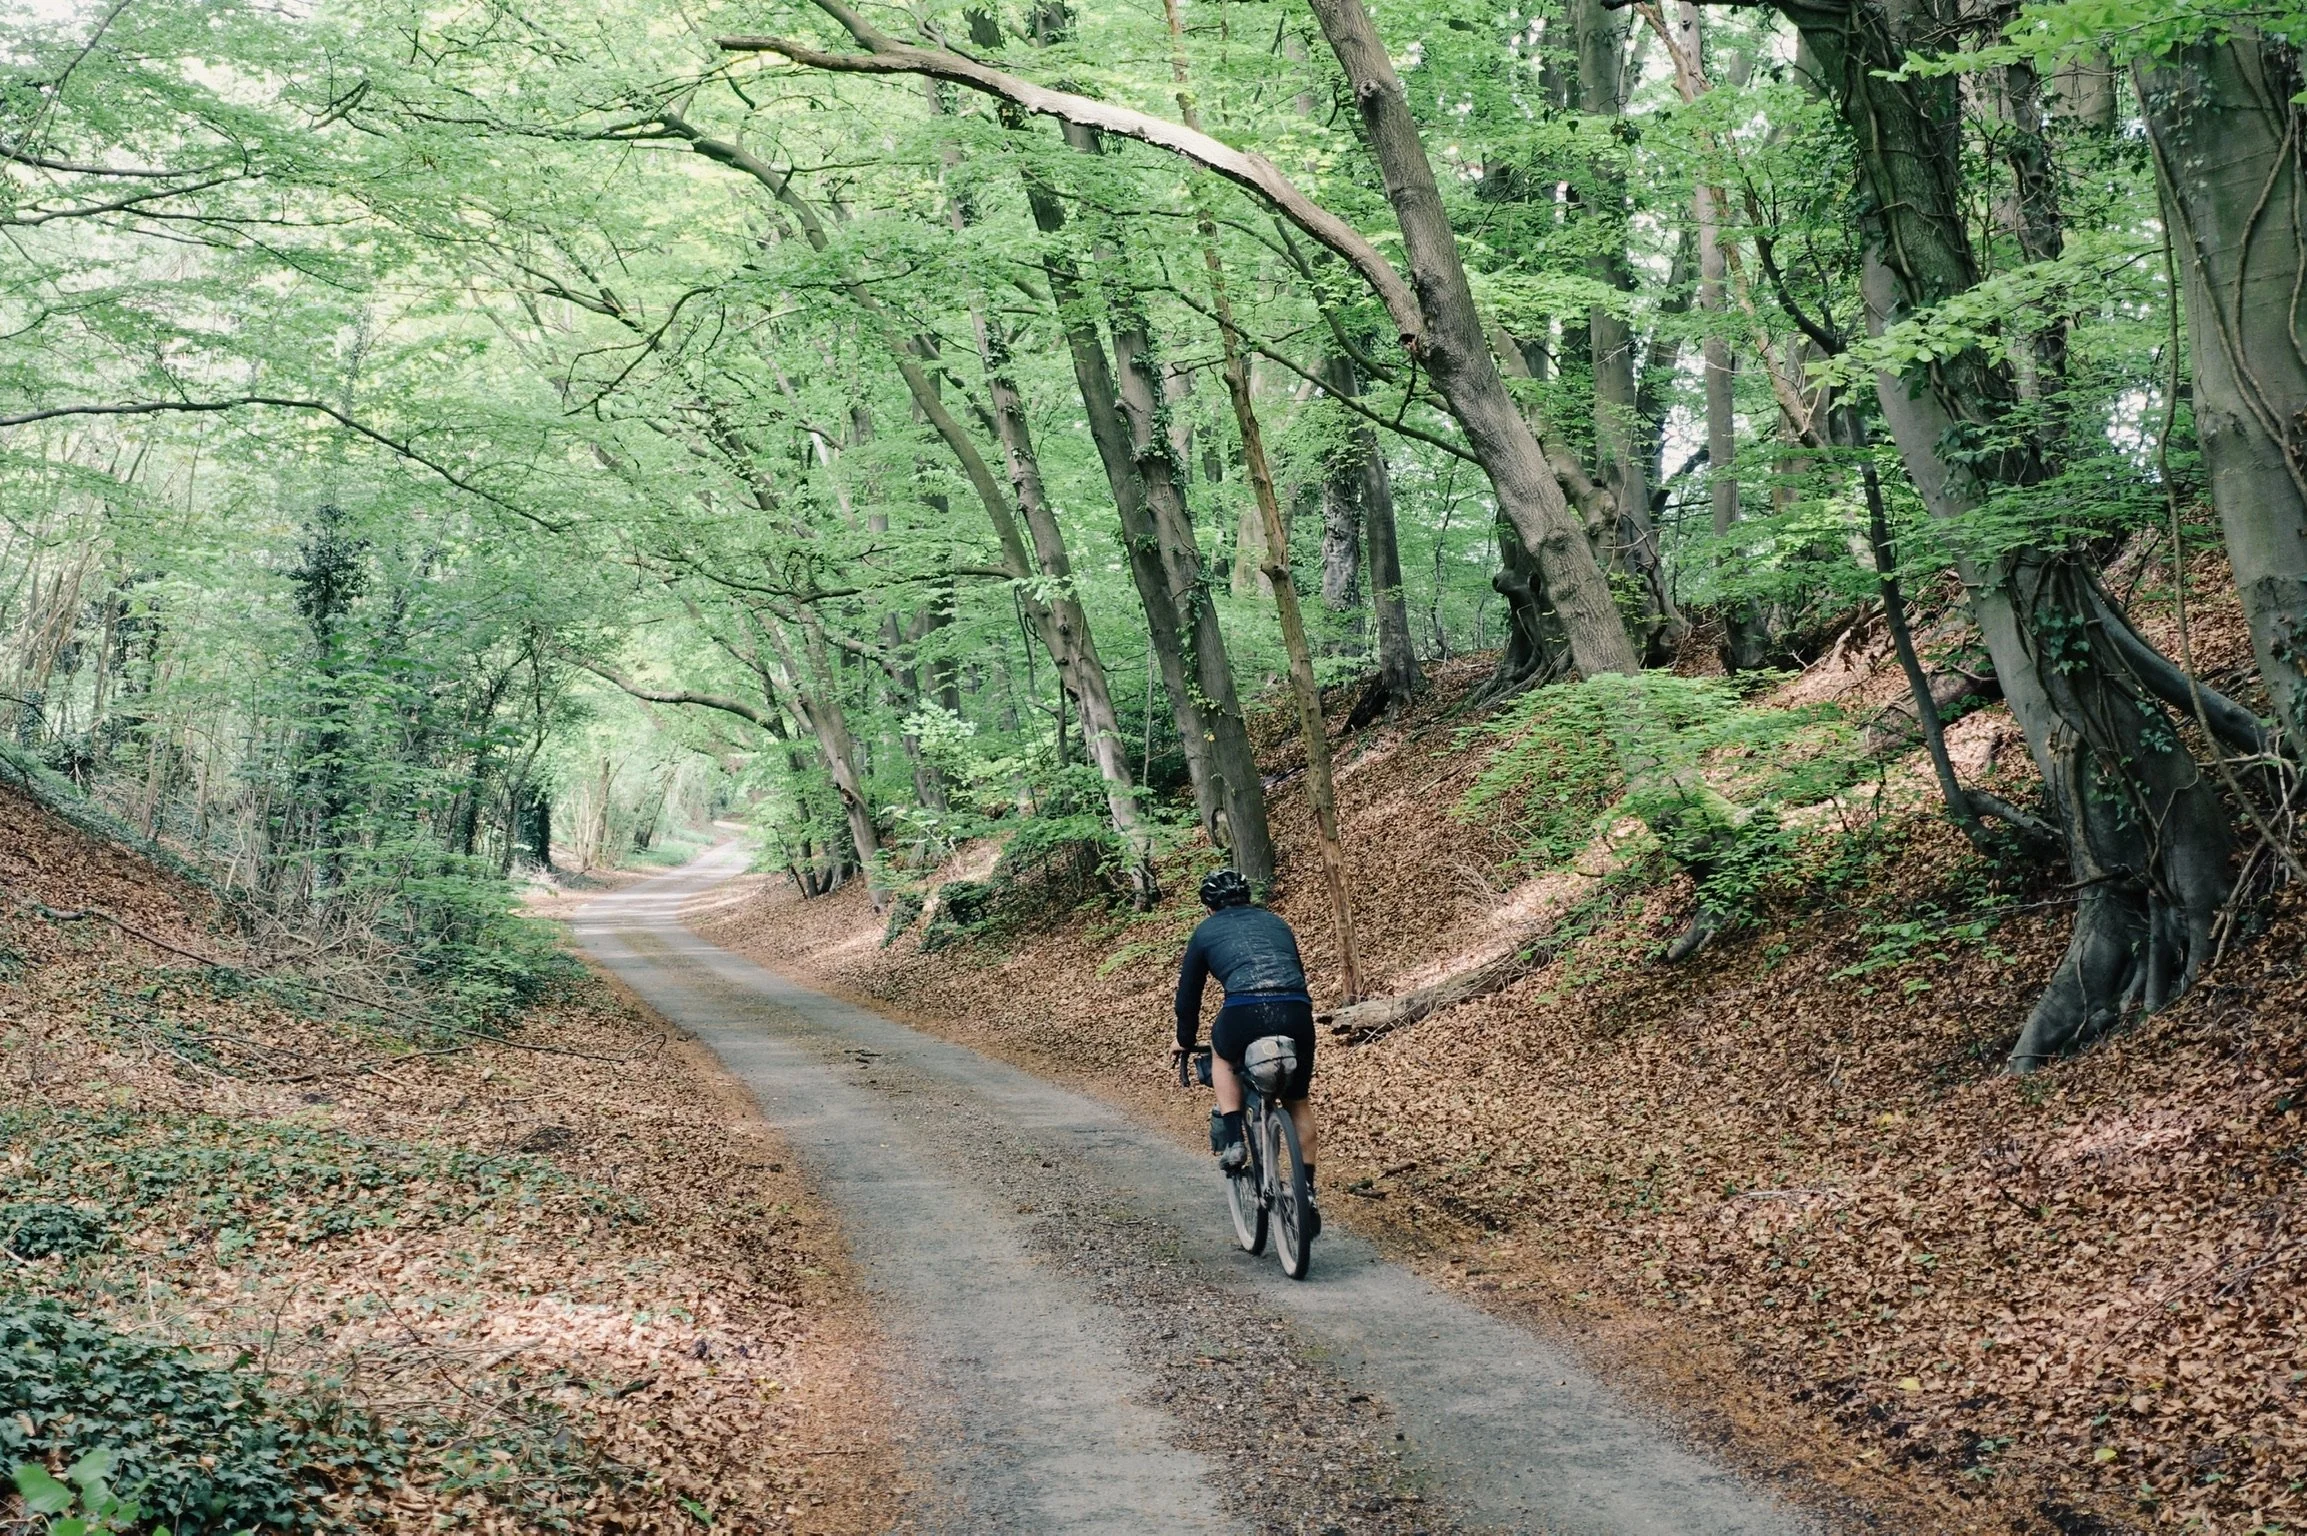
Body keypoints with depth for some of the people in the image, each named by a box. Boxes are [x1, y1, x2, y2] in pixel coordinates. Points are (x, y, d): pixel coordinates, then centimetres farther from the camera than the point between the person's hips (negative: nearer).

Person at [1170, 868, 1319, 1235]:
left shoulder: (1206, 931, 24)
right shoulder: (1275, 922, 31)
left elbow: (1188, 991, 31)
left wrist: (1184, 1041, 47)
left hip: (1243, 1012, -2)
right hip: (1297, 1012, 3)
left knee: (1222, 1056, 33)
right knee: (1297, 1102, 22)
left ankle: (1232, 1139, 17)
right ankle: (1307, 1194, 19)